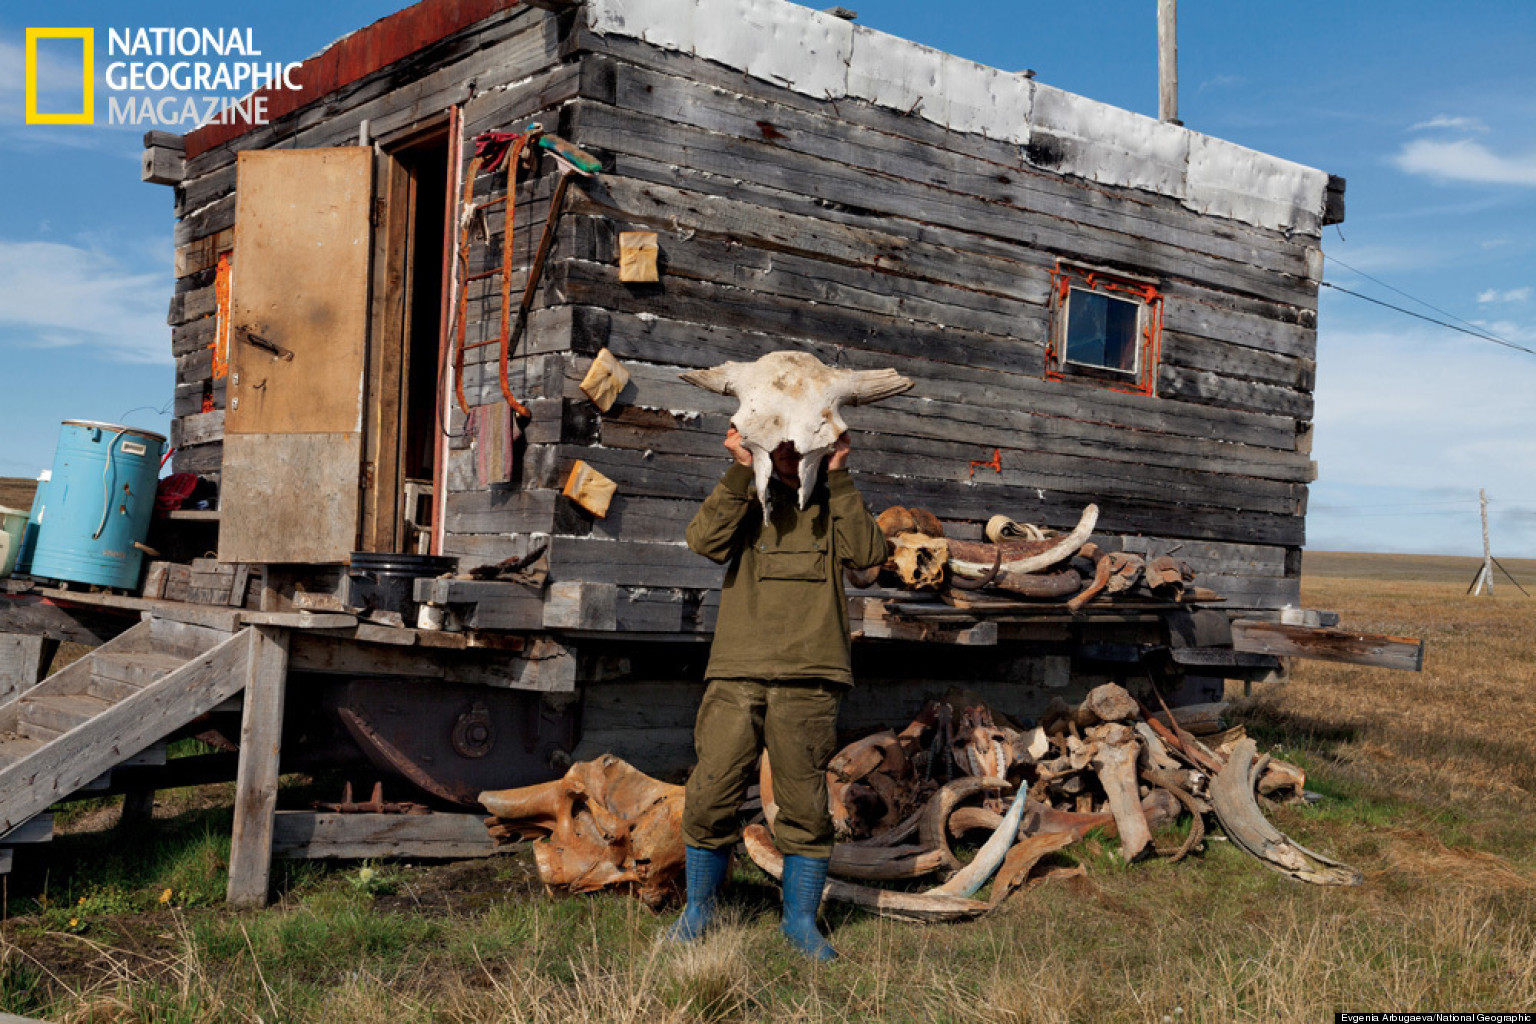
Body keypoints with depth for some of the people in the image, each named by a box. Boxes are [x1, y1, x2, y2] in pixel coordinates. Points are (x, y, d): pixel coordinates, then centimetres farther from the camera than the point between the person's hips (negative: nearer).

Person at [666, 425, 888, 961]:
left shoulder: (833, 507, 15)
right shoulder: (747, 503, 14)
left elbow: (868, 552, -7)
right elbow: (705, 539, -7)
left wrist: (838, 476, -6)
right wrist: (739, 470, -10)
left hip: (809, 680, 0)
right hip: (738, 675, 0)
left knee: (806, 807, 3)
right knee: (710, 800, -1)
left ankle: (801, 920, 19)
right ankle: (699, 909, 18)